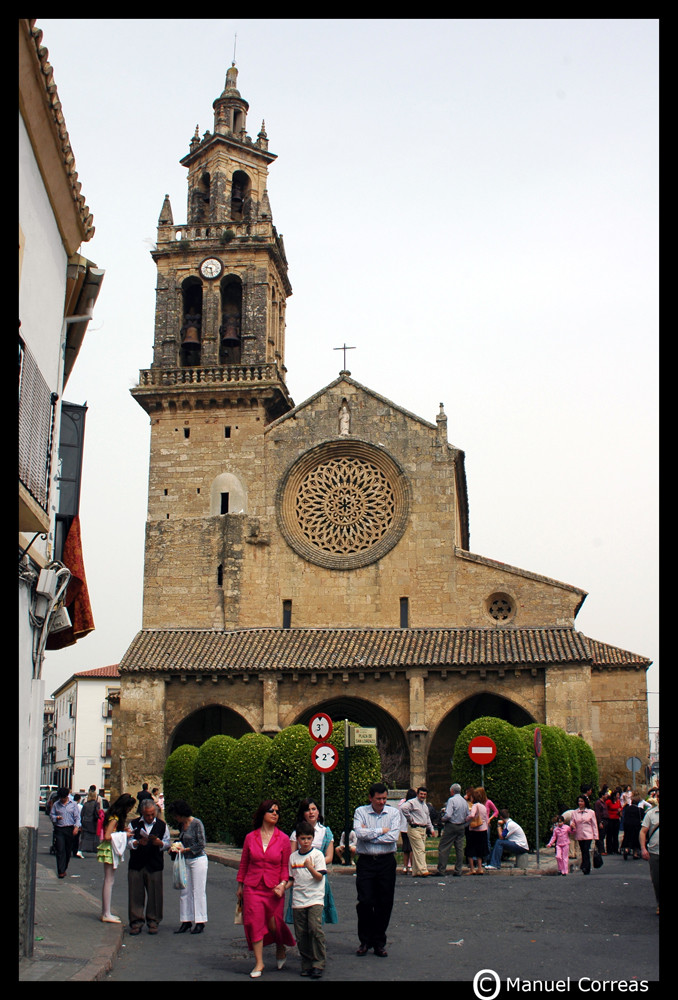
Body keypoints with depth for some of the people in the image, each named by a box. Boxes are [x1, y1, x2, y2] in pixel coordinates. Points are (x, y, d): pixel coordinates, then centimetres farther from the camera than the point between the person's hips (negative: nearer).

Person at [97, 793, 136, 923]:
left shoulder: (117, 817, 11)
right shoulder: (114, 818, -18)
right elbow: (107, 836, -23)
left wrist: (124, 831, 3)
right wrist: (124, 834, -15)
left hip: (112, 850, 10)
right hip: (109, 850, -10)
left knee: (108, 881, 13)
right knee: (109, 881, -6)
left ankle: (105, 912, 19)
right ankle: (106, 914, -2)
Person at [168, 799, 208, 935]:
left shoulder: (197, 823, -12)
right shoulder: (181, 825, 10)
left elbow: (201, 844, -14)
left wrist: (184, 850, -13)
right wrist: (175, 846, 2)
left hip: (198, 859, -7)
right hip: (186, 861, 7)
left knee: (198, 891, -3)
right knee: (185, 891, 5)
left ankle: (200, 922, 3)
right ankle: (186, 921, 11)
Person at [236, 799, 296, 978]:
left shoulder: (283, 839, -1)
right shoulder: (250, 837, 2)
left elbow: (285, 866, 4)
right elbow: (243, 864, 12)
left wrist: (283, 884, -10)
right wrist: (240, 886, 14)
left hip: (274, 889, -1)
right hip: (253, 888, 1)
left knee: (274, 924, 4)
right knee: (255, 923, -5)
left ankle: (280, 949, 35)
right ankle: (259, 963, 6)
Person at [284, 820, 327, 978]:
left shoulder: (317, 854, -1)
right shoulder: (293, 857, 11)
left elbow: (320, 877, -8)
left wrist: (310, 867, -25)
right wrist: (284, 887, -1)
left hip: (315, 898, -4)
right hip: (298, 899, 4)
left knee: (315, 928, -18)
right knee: (301, 934, 3)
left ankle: (318, 964, -10)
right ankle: (306, 965, 16)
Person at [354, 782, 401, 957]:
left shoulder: (393, 812, 5)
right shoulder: (360, 812, 2)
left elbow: (394, 836, -9)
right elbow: (359, 833, -14)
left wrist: (370, 834, -9)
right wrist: (381, 831, -8)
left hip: (386, 862, 1)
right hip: (365, 862, -1)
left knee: (384, 904, 4)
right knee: (365, 902, -4)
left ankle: (379, 942, 17)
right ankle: (365, 941, 14)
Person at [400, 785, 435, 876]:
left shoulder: (425, 805, 21)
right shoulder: (413, 802, -8)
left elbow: (428, 818, 29)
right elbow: (404, 808, -25)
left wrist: (431, 829, 20)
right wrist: (411, 819, -17)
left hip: (423, 829, 9)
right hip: (415, 829, -9)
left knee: (417, 851, 10)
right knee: (420, 850, -14)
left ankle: (416, 872, 13)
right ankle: (423, 870, -18)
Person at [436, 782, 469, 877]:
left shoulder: (451, 800, -11)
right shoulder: (465, 801, 10)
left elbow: (448, 815, -20)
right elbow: (468, 816, 14)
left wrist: (443, 819, -1)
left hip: (451, 826, -7)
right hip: (462, 827, 7)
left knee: (443, 848, -2)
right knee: (459, 848, 8)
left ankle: (441, 870, -4)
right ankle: (458, 871, 8)